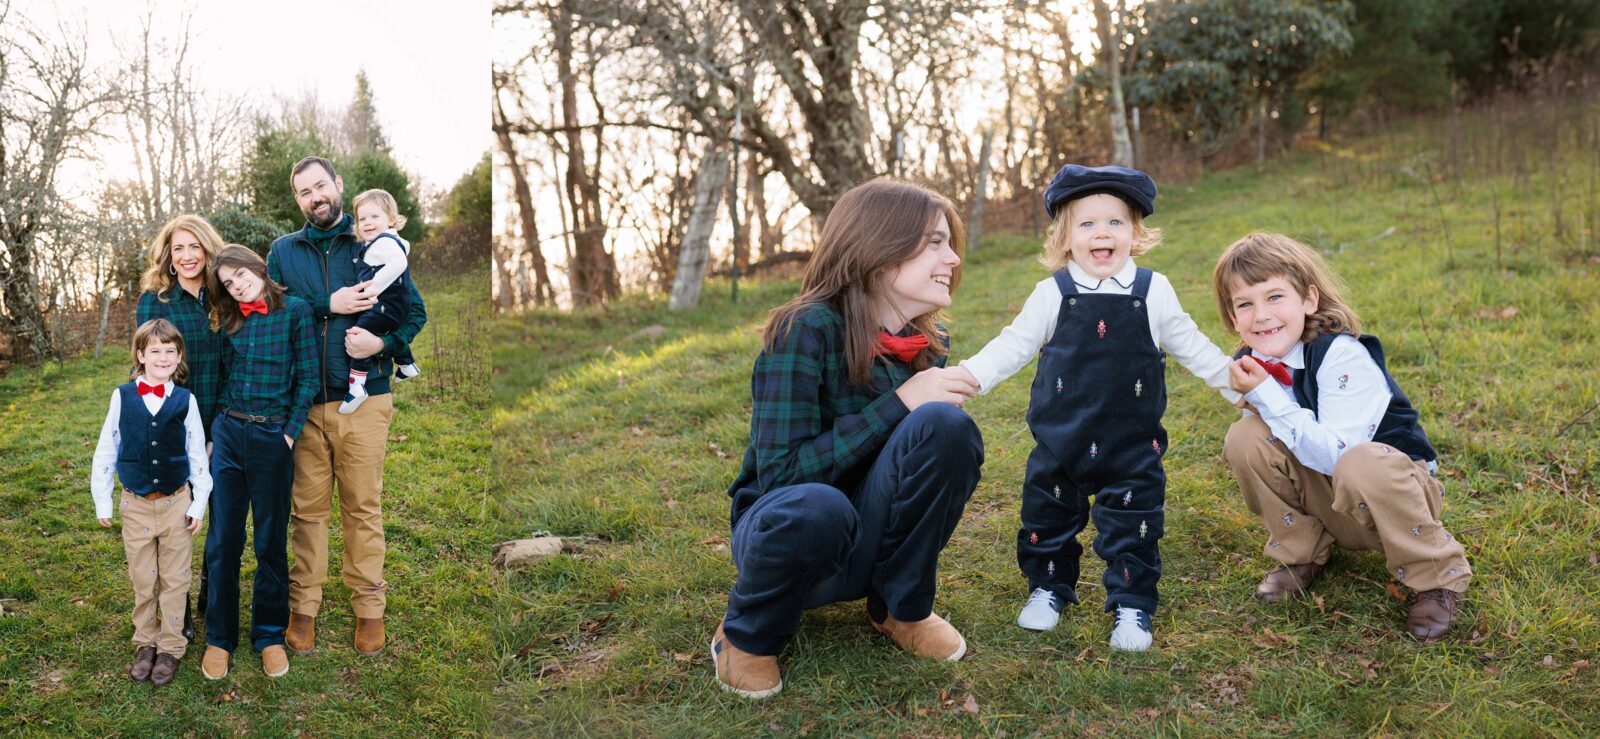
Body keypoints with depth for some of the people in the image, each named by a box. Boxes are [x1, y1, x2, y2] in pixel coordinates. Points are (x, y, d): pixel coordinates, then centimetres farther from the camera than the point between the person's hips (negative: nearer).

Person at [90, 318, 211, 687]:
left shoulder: (185, 400, -4)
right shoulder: (122, 397, -3)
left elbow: (197, 454, -1)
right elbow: (106, 450, 3)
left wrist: (199, 503, -3)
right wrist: (102, 500, 2)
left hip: (177, 503, -1)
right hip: (135, 504, 1)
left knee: (174, 580, 7)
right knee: (142, 580, 10)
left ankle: (171, 647, 19)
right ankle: (146, 643, 25)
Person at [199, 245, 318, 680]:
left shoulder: (295, 311, -3)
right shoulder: (229, 322, 9)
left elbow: (307, 378, -4)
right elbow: (219, 379, 12)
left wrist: (290, 433, -8)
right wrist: (213, 434, 5)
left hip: (272, 438, -3)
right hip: (228, 433, 3)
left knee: (271, 542, 6)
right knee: (223, 541, 5)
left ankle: (270, 636, 19)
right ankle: (219, 637, 17)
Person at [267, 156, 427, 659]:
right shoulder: (283, 251, 11)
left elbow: (416, 311, 6)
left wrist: (383, 343, -11)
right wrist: (329, 305, -12)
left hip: (364, 399, -1)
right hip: (302, 401, 1)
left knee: (364, 507, 3)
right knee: (308, 508, 5)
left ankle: (369, 608, 13)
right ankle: (303, 607, 15)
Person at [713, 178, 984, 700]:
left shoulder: (927, 343, 0)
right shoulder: (806, 330, -19)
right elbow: (781, 472, -25)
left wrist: (938, 411, -14)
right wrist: (897, 405, -28)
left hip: (872, 538, 5)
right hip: (785, 525, -5)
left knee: (944, 424, -23)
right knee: (816, 506, -41)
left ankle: (902, 608, -3)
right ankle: (749, 632, -7)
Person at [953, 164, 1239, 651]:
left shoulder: (1154, 291, -1)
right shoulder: (1054, 293, -3)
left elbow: (1193, 349, 11)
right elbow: (1014, 344, 1)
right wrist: (967, 376, -10)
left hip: (1132, 444, -1)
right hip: (1060, 440, 1)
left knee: (1133, 526, 2)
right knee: (1048, 516, 12)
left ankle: (1132, 605, 18)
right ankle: (1048, 588, 32)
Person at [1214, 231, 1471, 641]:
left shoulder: (1343, 356, -25)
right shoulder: (1249, 363, -7)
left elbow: (1336, 454, -33)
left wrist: (1266, 395, -32)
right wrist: (1251, 391, -10)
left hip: (1397, 487, -5)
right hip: (1326, 497, 6)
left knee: (1361, 465, -39)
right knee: (1245, 437, -16)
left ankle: (1439, 578, -13)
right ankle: (1300, 552, 6)